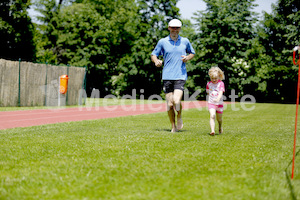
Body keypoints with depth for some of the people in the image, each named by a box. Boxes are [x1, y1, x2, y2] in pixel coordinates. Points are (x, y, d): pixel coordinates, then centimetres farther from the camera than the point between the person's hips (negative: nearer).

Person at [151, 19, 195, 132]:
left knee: (177, 101, -18)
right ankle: (173, 126, 17)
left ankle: (180, 118, 12)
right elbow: (153, 55, 13)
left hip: (180, 76, -1)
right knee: (169, 104, 0)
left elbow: (192, 53, 23)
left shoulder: (185, 41, 8)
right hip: (167, 76, 1)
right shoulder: (162, 42, 6)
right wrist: (156, 61, -10)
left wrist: (187, 58, 0)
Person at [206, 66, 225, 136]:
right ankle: (212, 130, -30)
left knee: (219, 118, 15)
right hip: (211, 103, 0)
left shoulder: (221, 83, -8)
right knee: (212, 116, -22)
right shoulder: (209, 84, 1)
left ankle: (220, 127, 47)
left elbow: (221, 92, -22)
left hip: (219, 103, 0)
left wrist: (218, 99, -39)